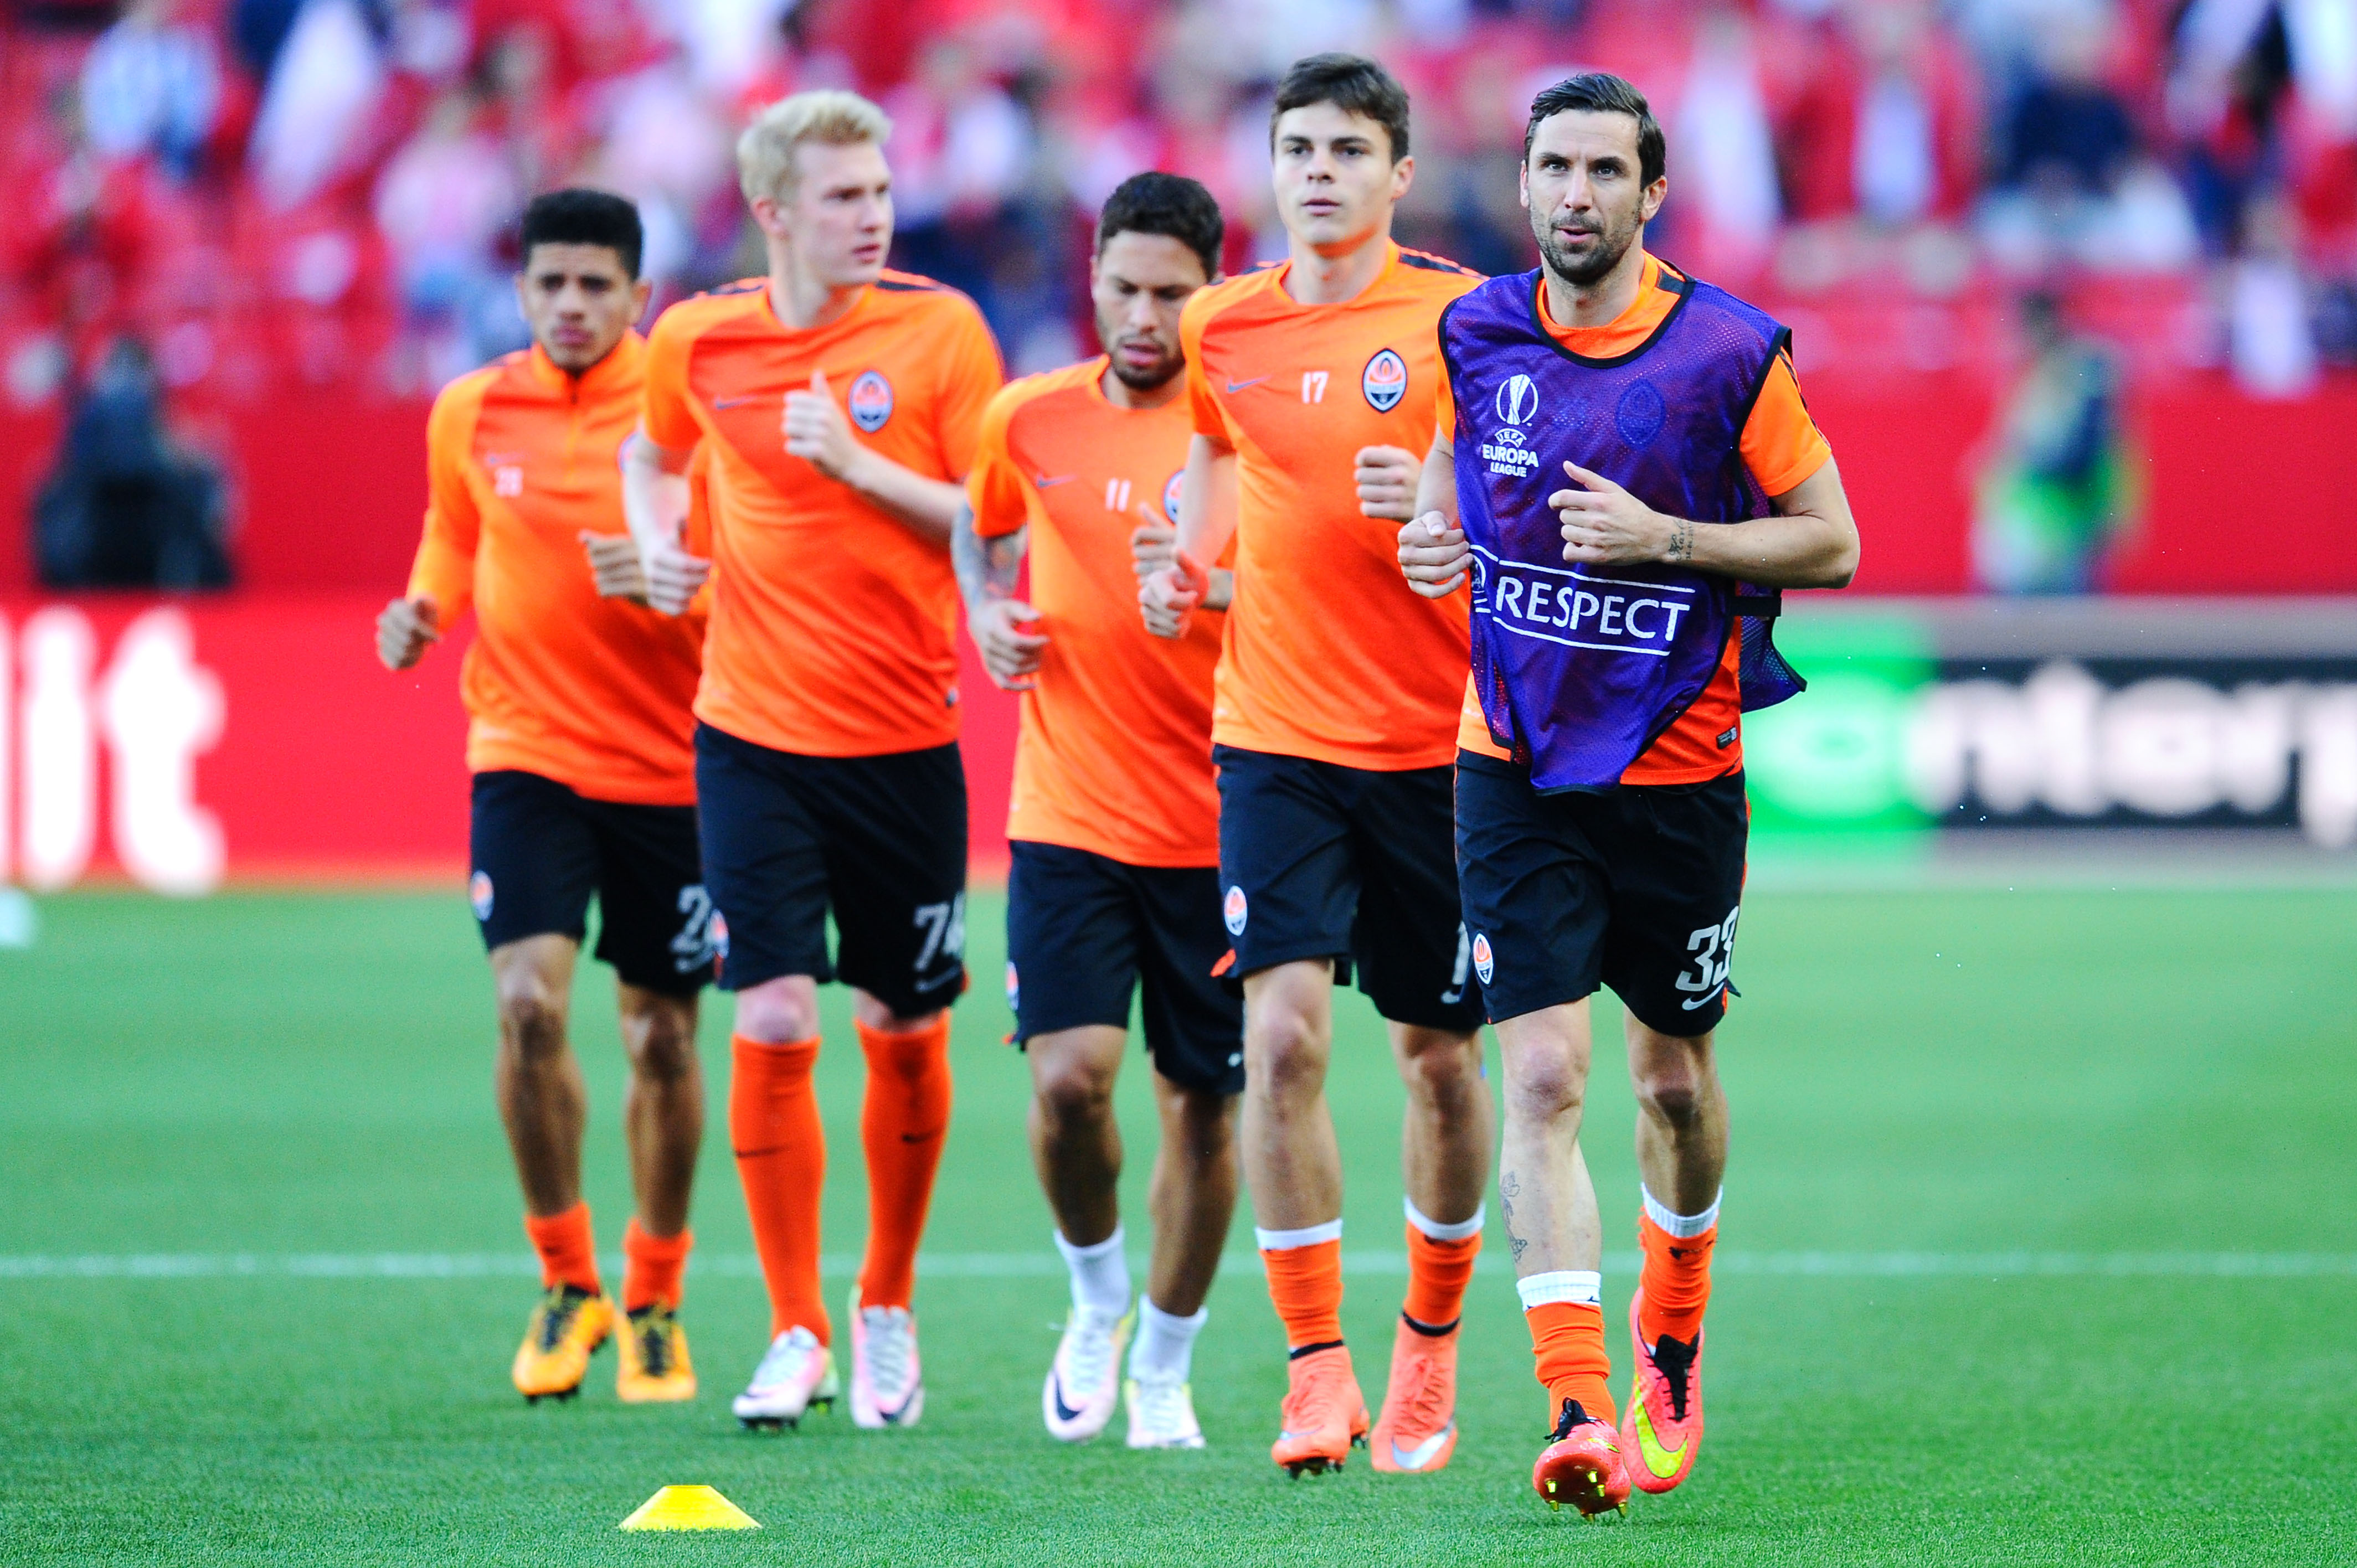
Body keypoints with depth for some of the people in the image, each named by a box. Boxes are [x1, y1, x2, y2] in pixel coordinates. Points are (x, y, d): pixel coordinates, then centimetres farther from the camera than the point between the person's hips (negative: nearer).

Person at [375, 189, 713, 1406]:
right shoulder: (468, 415, 3)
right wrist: (421, 610, 1)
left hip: (670, 765, -1)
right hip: (525, 750, 1)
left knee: (662, 1038, 6)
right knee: (529, 1002, -16)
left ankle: (654, 1300, 25)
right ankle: (567, 1282, 1)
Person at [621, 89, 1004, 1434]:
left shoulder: (940, 330, -6)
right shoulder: (701, 341, 1)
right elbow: (653, 455, 23)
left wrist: (859, 464, -17)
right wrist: (657, 546, 4)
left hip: (906, 736, -1)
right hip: (755, 732, 1)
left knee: (905, 1032, 6)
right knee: (773, 1021, -8)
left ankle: (888, 1309, 27)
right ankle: (798, 1333, 3)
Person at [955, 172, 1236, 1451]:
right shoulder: (1030, 420, 3)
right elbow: (980, 526, 25)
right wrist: (987, 615, 6)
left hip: (1216, 829, -1)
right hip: (1068, 817, 1)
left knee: (1204, 1105, 5)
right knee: (1069, 1077, -14)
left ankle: (1162, 1370, 23)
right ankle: (1097, 1297, 14)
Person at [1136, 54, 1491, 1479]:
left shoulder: (1459, 316, -5)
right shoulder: (1225, 330, 6)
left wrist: (1444, 505, -23)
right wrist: (1189, 554, 9)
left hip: (1434, 744, -2)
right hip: (1277, 735, 2)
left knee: (1440, 1056, 8)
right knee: (1283, 1037, -13)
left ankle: (1430, 1348, 27)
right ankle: (1318, 1373, -8)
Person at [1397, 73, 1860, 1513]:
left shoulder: (1731, 353, -10)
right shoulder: (1476, 334, 0)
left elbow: (1832, 542, -6)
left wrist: (1664, 539, -19)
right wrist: (1434, 534, -2)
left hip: (1679, 774, -1)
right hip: (1517, 773, 1)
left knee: (1674, 1079, 13)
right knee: (1544, 1078, -12)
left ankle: (1672, 1341, 40)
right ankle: (1579, 1409, -17)